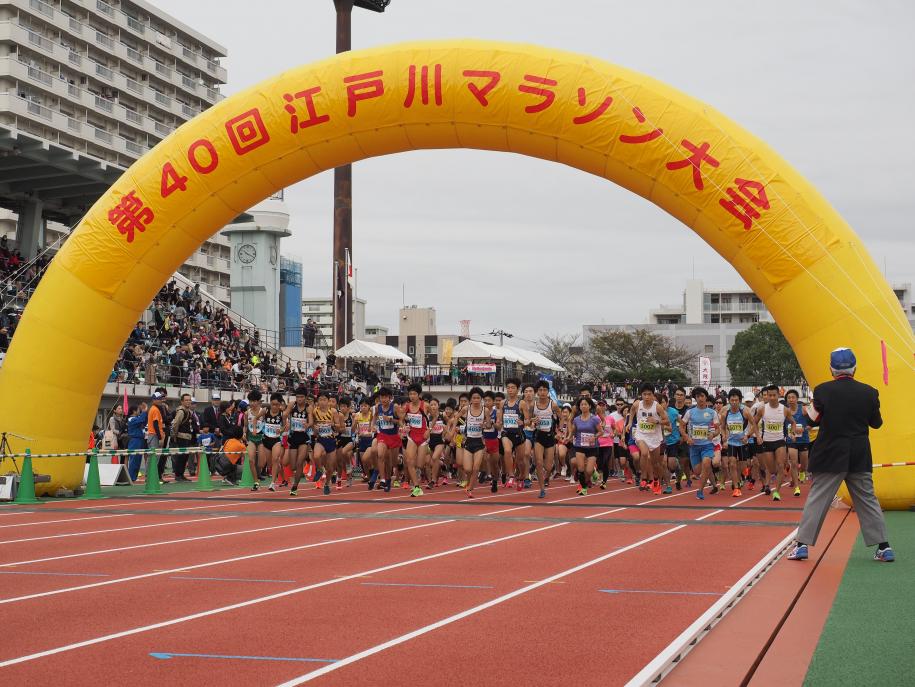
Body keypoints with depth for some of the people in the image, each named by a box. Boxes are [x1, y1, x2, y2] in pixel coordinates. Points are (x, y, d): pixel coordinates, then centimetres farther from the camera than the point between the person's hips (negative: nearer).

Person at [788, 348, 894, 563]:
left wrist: (809, 409, 19)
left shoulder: (823, 391, -9)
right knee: (868, 500, 9)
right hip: (860, 457, 2)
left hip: (830, 456, -2)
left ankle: (802, 545, 2)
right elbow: (876, 423, 8)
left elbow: (813, 420, 0)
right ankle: (883, 547, 8)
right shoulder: (868, 392, -3)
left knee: (817, 499, 3)